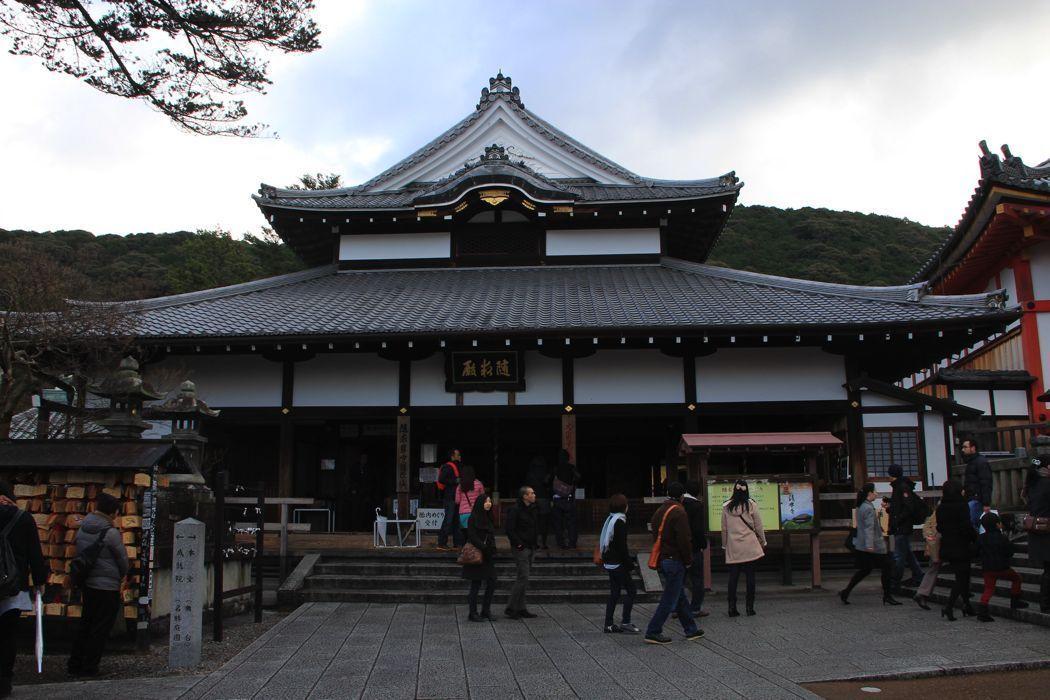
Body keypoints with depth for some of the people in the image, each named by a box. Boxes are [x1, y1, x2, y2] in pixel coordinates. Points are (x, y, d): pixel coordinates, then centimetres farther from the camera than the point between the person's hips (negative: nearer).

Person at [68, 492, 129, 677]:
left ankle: (74, 664, 21)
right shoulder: (111, 532, -16)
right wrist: (121, 576, 13)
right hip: (107, 586, -7)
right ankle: (89, 667, 6)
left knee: (85, 624, 17)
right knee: (100, 628, 2)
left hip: (87, 584, 7)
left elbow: (80, 555, 13)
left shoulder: (82, 529, 6)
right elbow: (122, 559, -6)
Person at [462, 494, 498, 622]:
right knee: (476, 584, -1)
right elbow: (472, 537, -16)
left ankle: (486, 611, 15)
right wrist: (484, 548, -22)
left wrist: (492, 549, 5)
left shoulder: (488, 518, 14)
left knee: (492, 583, 4)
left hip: (488, 557, 7)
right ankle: (473, 613, 8)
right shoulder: (473, 518, -10)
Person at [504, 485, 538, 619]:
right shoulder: (515, 510, -13)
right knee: (523, 578, -11)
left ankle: (520, 609, 17)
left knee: (522, 579, 11)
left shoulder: (532, 509, 14)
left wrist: (534, 544, 13)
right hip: (521, 548, -9)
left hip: (530, 548, 9)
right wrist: (518, 544, -18)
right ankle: (511, 608, -4)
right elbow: (510, 530, -17)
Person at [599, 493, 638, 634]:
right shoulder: (620, 522, -16)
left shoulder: (609, 519, 13)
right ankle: (625, 623, -2)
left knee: (614, 592, 13)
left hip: (609, 563, 9)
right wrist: (630, 563, -14)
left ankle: (609, 624, 14)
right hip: (618, 564, -9)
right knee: (631, 590, -2)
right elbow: (622, 546, -19)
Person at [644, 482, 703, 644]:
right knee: (669, 600, -3)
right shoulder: (679, 513, -16)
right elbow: (684, 540, -19)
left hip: (662, 560, 9)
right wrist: (688, 560, -9)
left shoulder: (659, 512, 12)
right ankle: (653, 632, -4)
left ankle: (691, 629, 26)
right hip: (675, 561, -9)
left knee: (680, 596, 17)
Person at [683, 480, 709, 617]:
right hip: (694, 547, -5)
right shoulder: (697, 505, -13)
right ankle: (695, 608, 6)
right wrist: (704, 544, -6)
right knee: (697, 578, 5)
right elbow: (698, 528, -19)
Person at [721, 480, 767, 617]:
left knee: (733, 577, 4)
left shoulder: (726, 506, 0)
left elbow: (724, 528, 5)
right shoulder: (751, 505, -4)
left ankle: (732, 608, 1)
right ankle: (750, 607, 6)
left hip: (733, 547, 1)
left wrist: (724, 544, 16)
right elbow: (758, 526, 2)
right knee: (750, 576, 5)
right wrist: (763, 542, 14)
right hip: (750, 546, -1)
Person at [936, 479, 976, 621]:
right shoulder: (961, 505, -15)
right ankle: (949, 607, -10)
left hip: (947, 547, 6)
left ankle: (967, 606, 22)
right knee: (962, 578, 0)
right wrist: (976, 538, -5)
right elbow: (966, 527, -19)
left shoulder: (940, 508, 5)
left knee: (962, 577, 18)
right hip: (961, 547, -6)